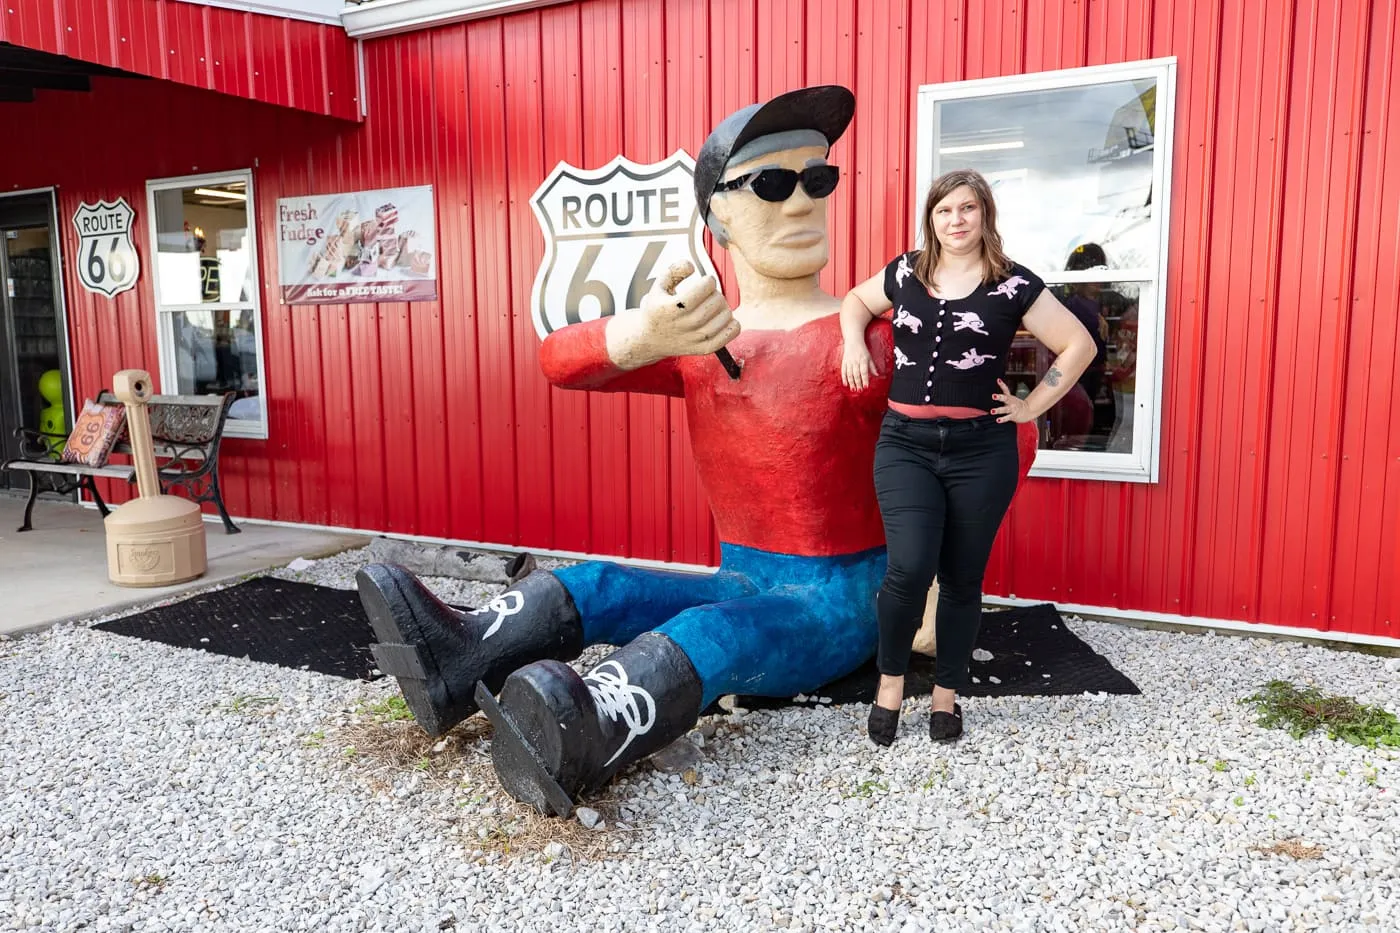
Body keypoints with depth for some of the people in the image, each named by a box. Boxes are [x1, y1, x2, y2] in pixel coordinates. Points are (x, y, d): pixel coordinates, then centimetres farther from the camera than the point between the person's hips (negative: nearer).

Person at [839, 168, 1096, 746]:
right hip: (904, 444, 1)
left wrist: (1031, 408, 0)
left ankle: (946, 694, 27)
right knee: (910, 568, -12)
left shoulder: (1013, 284, 0)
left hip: (980, 449, -1)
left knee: (962, 578, 8)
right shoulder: (905, 273, 8)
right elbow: (855, 300, 26)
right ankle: (890, 681, 12)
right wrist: (854, 344, 7)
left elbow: (1079, 345, 4)